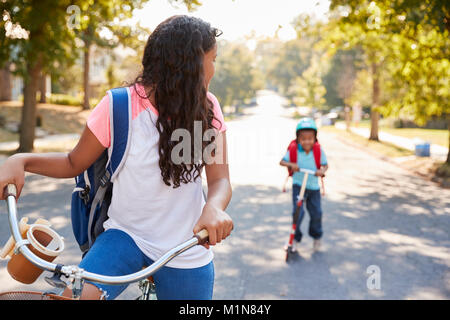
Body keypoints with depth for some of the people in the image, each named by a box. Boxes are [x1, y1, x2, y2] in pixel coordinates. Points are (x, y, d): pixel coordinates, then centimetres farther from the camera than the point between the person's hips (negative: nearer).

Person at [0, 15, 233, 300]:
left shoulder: (208, 108, -2)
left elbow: (220, 179, -7)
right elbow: (75, 163, 0)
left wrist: (214, 207, -30)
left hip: (187, 254, 2)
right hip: (127, 236, -2)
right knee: (76, 293, -26)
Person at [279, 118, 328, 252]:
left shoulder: (318, 150, -9)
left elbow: (325, 164, 0)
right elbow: (282, 162, -9)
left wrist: (322, 171, -23)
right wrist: (291, 164, -29)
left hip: (313, 186, 2)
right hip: (298, 185, -2)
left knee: (316, 213, 7)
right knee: (298, 212, -12)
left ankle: (316, 236, 35)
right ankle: (295, 238, 8)